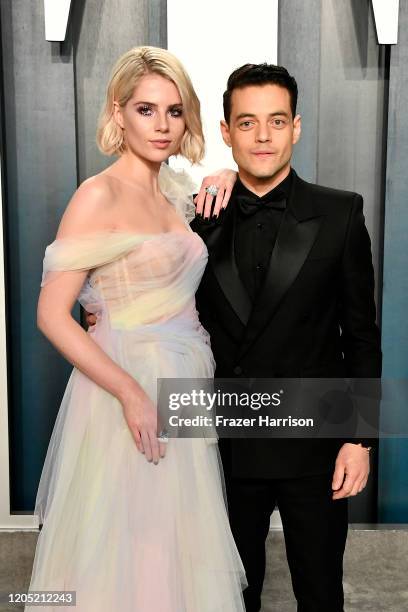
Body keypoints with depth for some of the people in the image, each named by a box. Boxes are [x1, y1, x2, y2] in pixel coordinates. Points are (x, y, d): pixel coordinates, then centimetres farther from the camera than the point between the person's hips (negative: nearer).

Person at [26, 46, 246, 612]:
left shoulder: (177, 193, 8)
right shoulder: (98, 196, -12)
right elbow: (52, 316, -15)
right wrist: (132, 392, -20)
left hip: (185, 385, 7)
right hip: (125, 388, -6)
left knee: (178, 540, 18)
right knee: (124, 548, 9)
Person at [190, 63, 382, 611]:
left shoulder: (340, 214, -6)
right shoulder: (201, 218, -1)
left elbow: (362, 335, -3)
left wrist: (359, 439, -6)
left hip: (314, 446, -1)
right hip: (228, 444, 2)